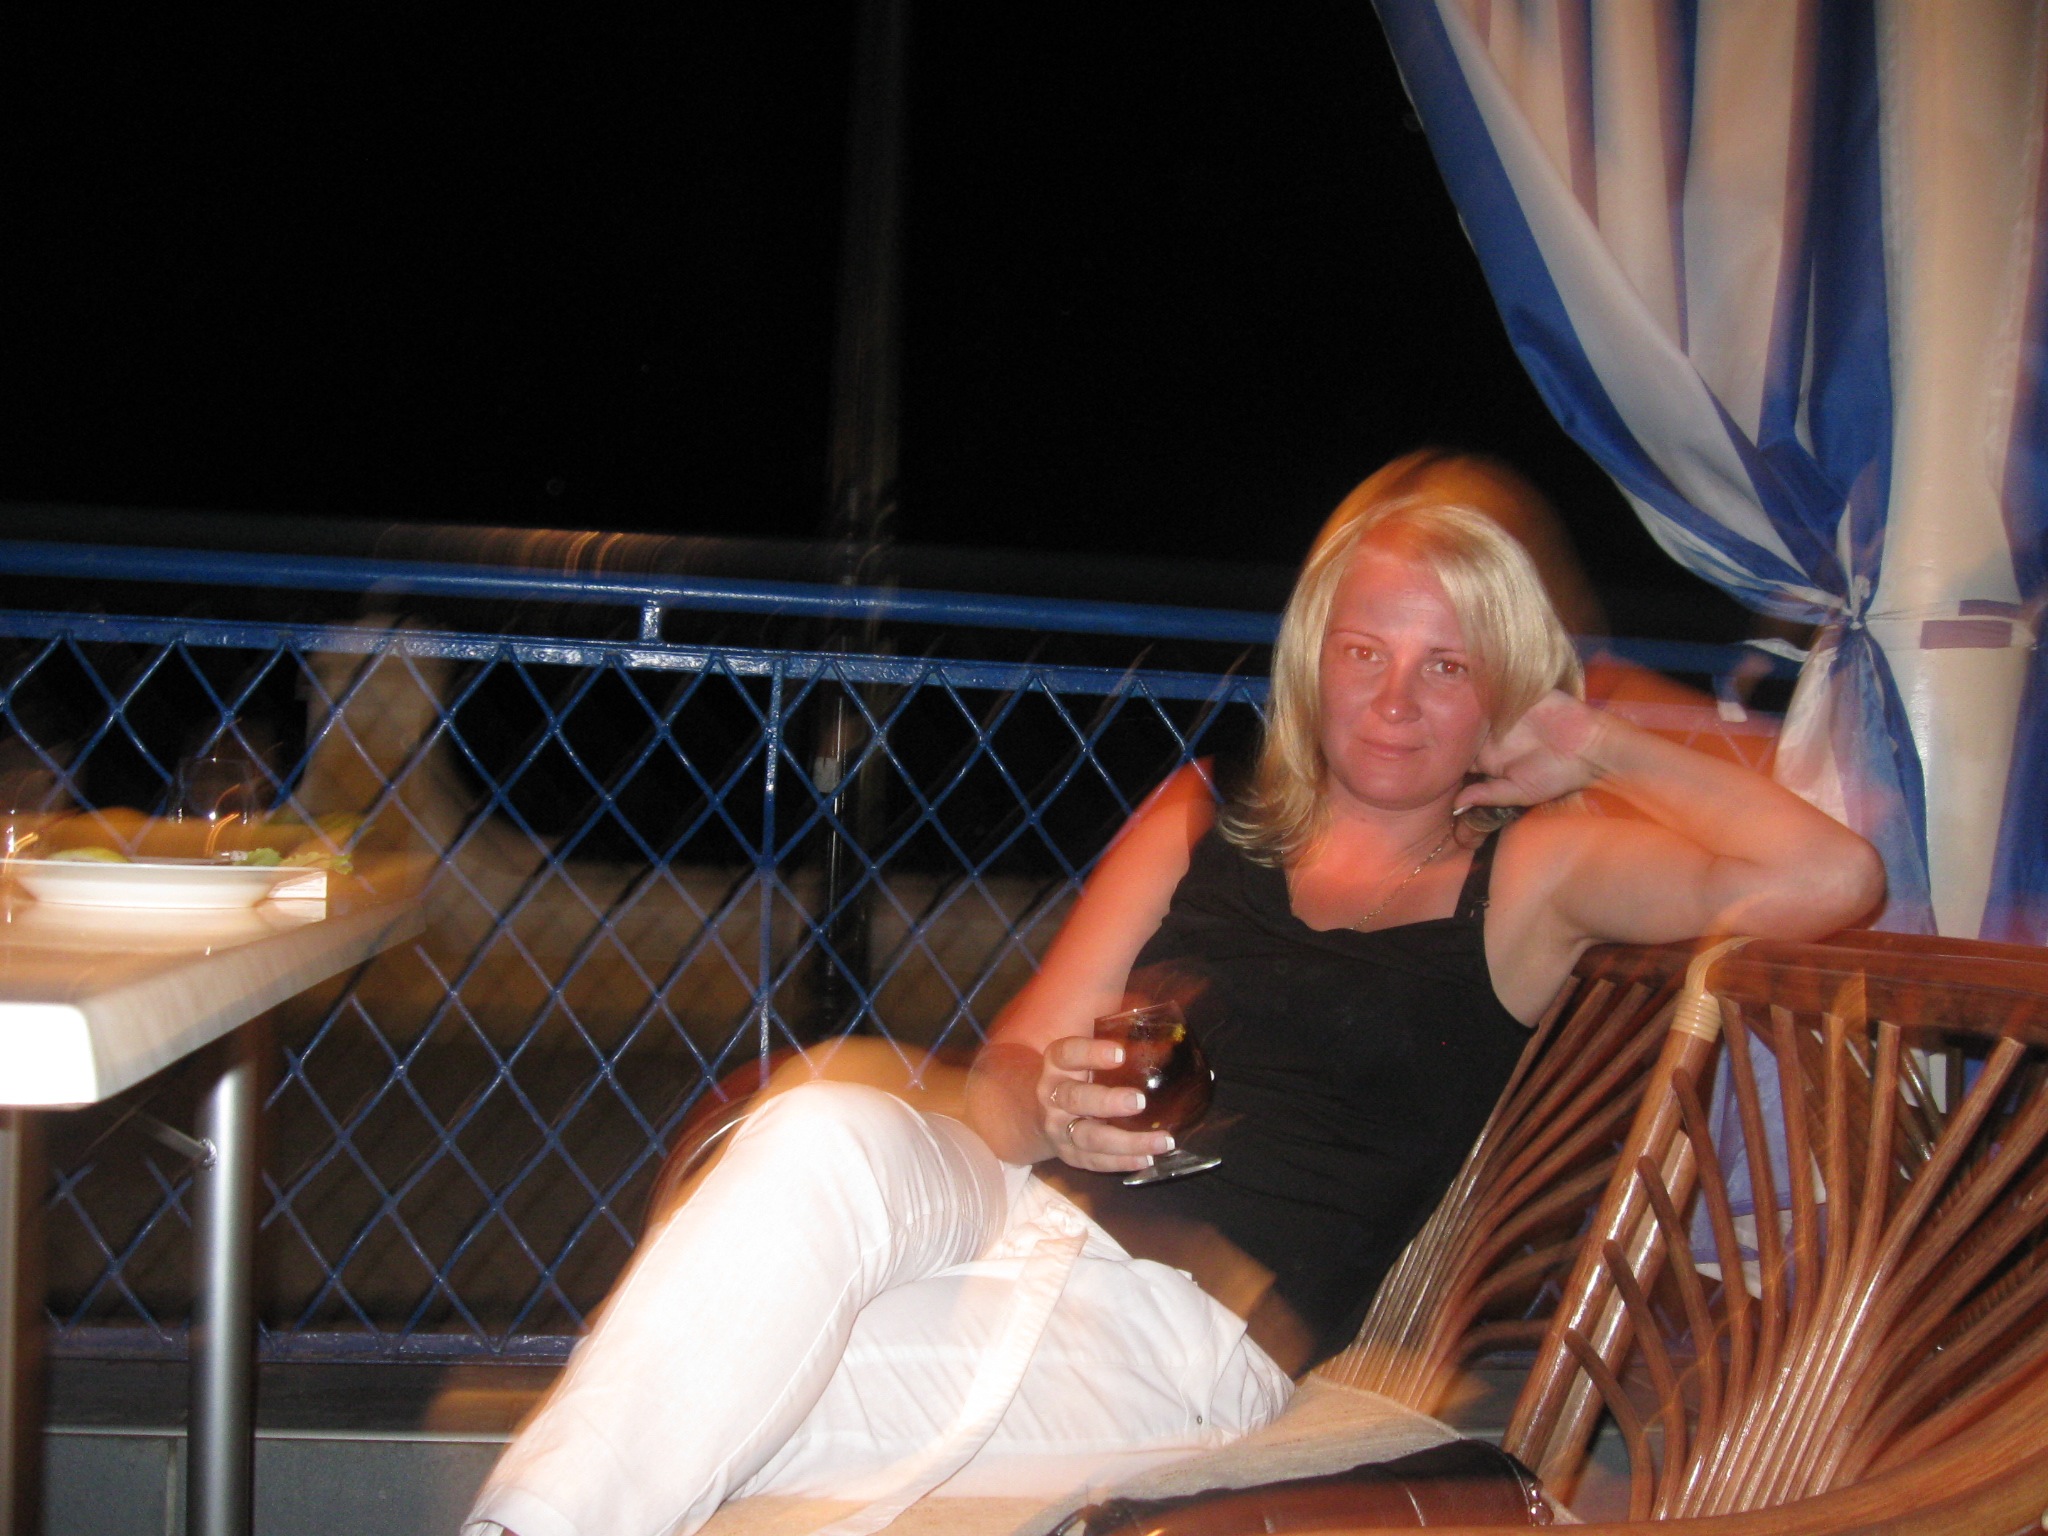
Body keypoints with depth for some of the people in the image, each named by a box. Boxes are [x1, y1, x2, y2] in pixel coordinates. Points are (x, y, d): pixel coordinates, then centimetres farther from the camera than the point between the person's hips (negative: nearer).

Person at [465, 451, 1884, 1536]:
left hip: (1202, 1331, -3)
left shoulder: (1530, 869, 11)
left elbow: (1833, 879, -4)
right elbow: (1008, 1073, 16)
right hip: (1011, 1213, 4)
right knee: (831, 1133, -34)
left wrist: (1604, 749, 6)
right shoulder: (1204, 819, 21)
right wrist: (1050, 1108, -9)